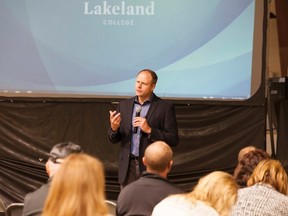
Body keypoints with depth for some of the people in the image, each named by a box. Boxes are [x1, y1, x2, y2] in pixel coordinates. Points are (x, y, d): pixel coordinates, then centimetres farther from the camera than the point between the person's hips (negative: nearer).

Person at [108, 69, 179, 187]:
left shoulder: (165, 107, -2)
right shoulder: (124, 105, 10)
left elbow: (173, 140, -6)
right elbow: (114, 139, 13)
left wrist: (149, 130, -16)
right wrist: (113, 128, -9)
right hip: (128, 167, 4)